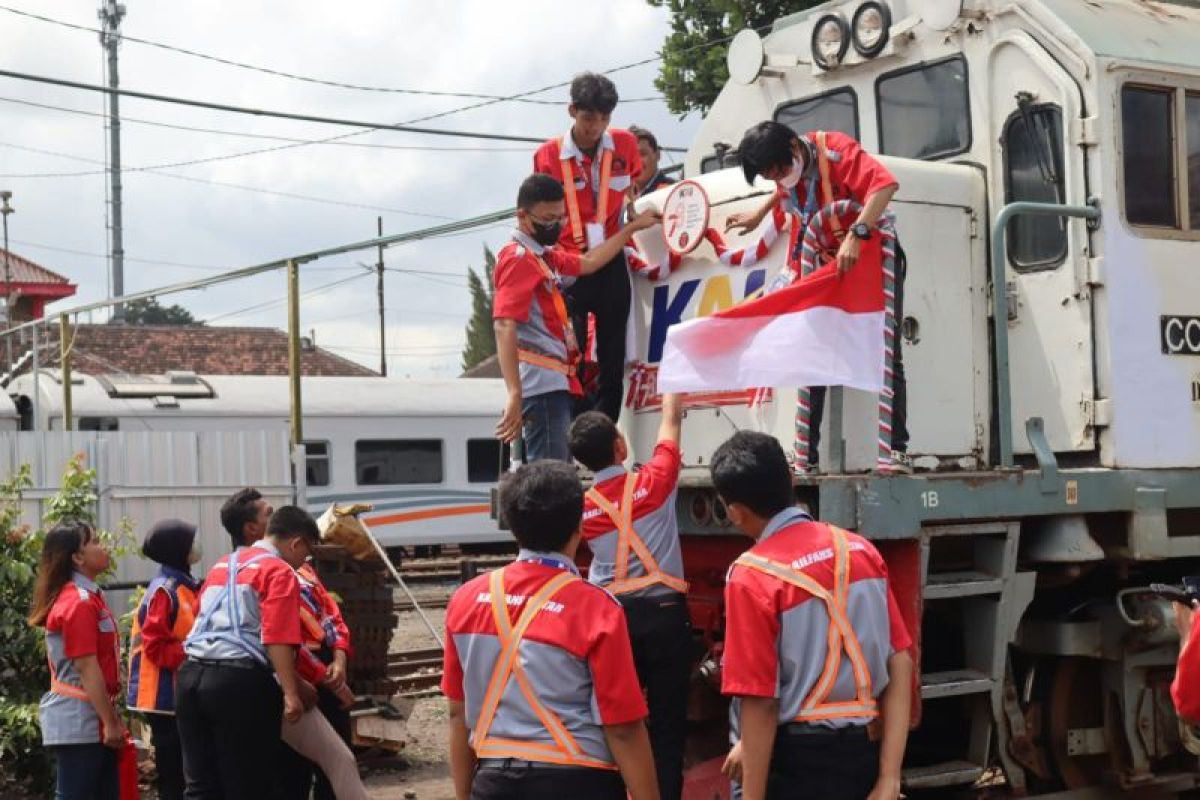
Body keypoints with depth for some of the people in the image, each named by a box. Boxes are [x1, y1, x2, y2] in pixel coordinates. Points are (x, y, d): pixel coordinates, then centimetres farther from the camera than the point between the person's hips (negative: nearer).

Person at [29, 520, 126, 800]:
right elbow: (87, 669, -19)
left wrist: (111, 719, 15)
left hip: (89, 720, 9)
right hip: (79, 723, -9)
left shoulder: (86, 596, 14)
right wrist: (110, 722, -17)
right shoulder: (79, 602, -16)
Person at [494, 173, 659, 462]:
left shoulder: (544, 256, 19)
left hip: (556, 383, 10)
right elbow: (505, 328, -20)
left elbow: (588, 262, 36)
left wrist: (633, 227, 40)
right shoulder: (518, 258, -10)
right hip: (542, 383, -10)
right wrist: (515, 395, -30)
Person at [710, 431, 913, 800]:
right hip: (864, 752, 6)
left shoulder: (752, 577, -16)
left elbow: (760, 702, -19)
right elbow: (900, 664, -1)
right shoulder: (863, 550, 1)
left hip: (794, 761, -5)